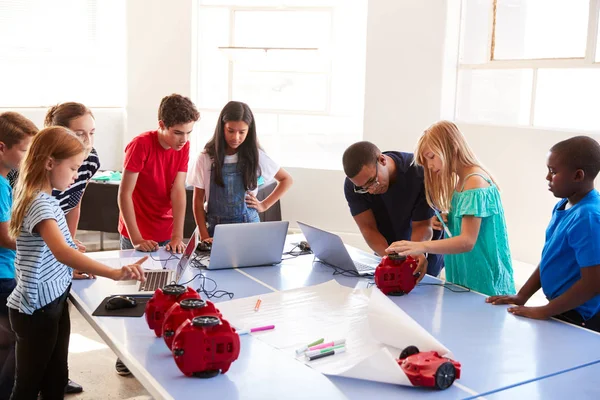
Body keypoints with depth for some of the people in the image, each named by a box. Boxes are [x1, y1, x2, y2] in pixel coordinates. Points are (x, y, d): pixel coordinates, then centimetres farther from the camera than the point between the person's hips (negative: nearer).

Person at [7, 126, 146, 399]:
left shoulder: (45, 198, 6)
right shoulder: (40, 204, -25)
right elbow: (62, 252, -42)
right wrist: (115, 273, -50)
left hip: (54, 300, 9)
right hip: (36, 308, -9)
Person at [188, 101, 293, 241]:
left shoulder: (255, 156, -1)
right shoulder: (206, 159, -2)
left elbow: (287, 180, 11)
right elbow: (198, 201, 1)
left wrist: (264, 205, 3)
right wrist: (205, 237, -7)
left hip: (249, 226, 0)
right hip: (216, 228, 0)